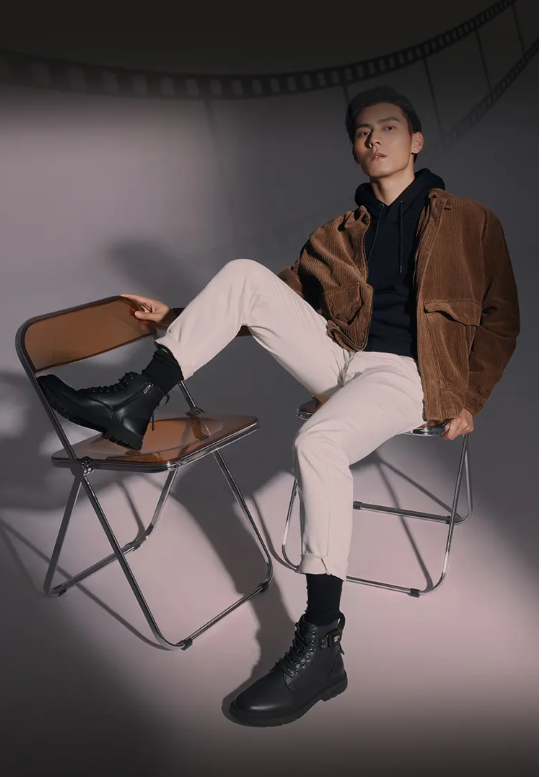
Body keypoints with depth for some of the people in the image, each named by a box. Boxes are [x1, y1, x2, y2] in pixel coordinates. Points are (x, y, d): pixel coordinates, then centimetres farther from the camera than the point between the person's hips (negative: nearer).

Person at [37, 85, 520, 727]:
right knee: (246, 273, -12)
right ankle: (136, 402, -20)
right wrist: (182, 319, 12)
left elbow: (501, 319, 11)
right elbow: (280, 296, 21)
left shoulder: (469, 221, 12)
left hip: (409, 375, -4)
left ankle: (320, 648, -30)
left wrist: (469, 399, -3)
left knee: (317, 442, -36)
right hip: (341, 360, 5)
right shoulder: (340, 234, 22)